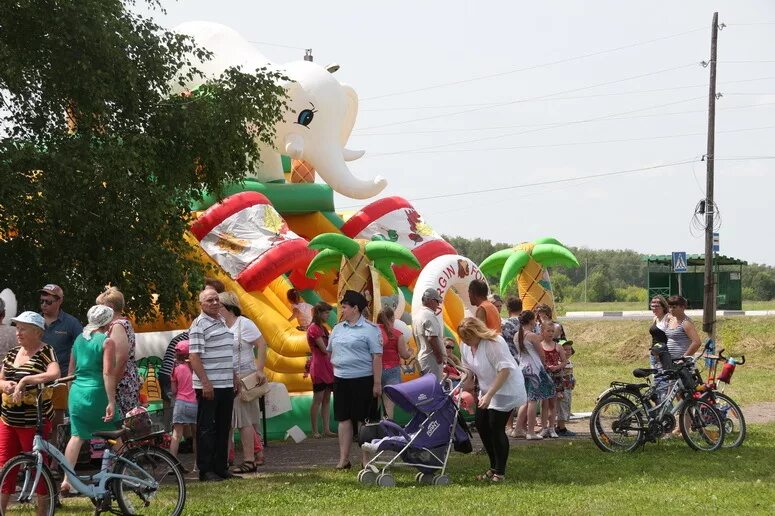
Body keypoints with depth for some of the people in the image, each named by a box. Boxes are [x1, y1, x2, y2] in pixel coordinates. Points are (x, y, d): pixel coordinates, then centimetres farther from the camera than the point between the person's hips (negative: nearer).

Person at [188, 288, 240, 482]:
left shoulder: (222, 323, 17)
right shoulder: (199, 325, -10)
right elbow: (194, 356, -17)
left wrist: (235, 378, 21)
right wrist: (205, 382, -22)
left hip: (226, 385, 8)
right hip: (208, 386, -8)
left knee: (223, 428, 11)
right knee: (207, 428, -4)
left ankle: (221, 467, 18)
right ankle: (205, 471, -1)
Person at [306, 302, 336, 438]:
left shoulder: (322, 328, 17)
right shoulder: (313, 328, -11)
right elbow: (324, 349, -14)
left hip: (327, 367, 9)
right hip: (318, 367, -9)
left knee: (327, 399, 7)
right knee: (318, 400, -5)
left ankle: (326, 429, 9)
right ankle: (315, 431, -2)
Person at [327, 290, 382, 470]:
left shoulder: (369, 329, -6)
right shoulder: (338, 329, 14)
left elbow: (377, 357, -10)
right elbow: (330, 351, 26)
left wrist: (377, 383, -14)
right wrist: (336, 364, 11)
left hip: (363, 379, -6)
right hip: (341, 379, 6)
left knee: (364, 420, 0)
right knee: (344, 419, 6)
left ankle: (367, 460, 6)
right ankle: (343, 459, 9)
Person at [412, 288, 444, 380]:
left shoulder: (417, 316, 15)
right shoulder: (429, 315, -15)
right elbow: (432, 338, -23)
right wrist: (440, 356, -17)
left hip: (421, 358, 10)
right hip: (431, 359, -10)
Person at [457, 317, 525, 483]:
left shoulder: (494, 343, -26)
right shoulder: (465, 346, -1)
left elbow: (504, 370, -29)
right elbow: (468, 369, 13)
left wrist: (489, 395, -31)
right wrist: (466, 384, -5)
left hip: (507, 388, -9)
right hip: (487, 390, 9)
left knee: (496, 428, -11)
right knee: (481, 424, 5)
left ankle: (500, 472, 0)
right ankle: (494, 467, 19)